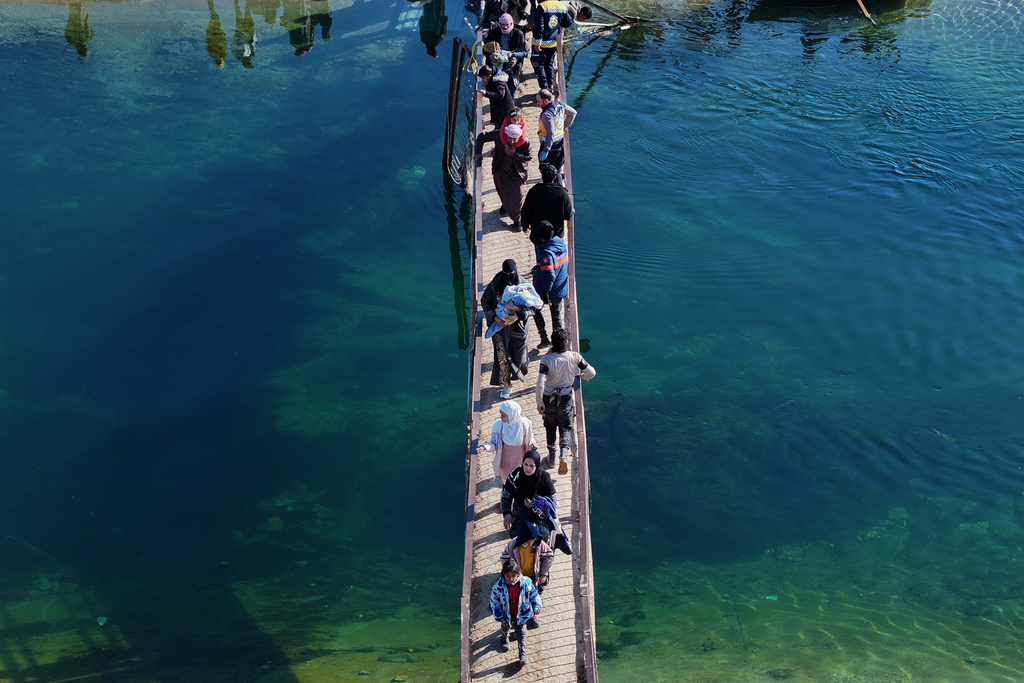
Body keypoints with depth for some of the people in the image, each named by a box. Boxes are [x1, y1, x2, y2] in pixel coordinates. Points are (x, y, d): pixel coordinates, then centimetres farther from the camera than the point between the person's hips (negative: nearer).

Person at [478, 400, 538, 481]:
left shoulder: (525, 424, -24)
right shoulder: (498, 425, -24)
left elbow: (529, 439, -3)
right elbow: (494, 443, -13)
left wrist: (532, 444, -23)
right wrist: (487, 447, -34)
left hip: (520, 462, 0)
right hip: (505, 462, 0)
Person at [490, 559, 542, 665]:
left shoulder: (525, 582, -22)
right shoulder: (498, 586, -26)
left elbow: (534, 594, -5)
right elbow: (495, 602, -14)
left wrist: (537, 608, -6)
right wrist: (499, 617, -12)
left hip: (521, 614, 0)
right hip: (507, 615, 0)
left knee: (521, 634, 10)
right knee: (505, 627, 29)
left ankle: (522, 655, 27)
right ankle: (504, 638, 64)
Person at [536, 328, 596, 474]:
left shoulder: (546, 360, -22)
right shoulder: (575, 357, -15)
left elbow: (540, 384, -26)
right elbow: (592, 372, -9)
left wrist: (539, 403, -13)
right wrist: (584, 376, 15)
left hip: (549, 400, -1)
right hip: (566, 400, 1)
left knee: (550, 428, 21)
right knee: (565, 428, 16)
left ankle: (551, 458, 34)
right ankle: (564, 455, -7)